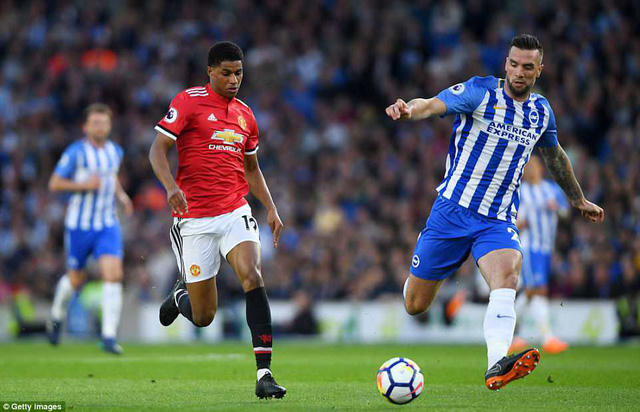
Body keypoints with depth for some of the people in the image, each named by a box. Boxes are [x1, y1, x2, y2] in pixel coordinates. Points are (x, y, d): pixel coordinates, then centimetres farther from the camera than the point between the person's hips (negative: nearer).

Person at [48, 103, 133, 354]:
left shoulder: (115, 152, 6)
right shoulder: (75, 152, -10)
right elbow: (54, 184, -8)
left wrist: (121, 195, 8)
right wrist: (84, 185, -21)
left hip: (108, 225, 3)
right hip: (79, 225, -3)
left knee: (113, 275, -16)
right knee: (76, 279, 10)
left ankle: (109, 336, -16)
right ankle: (58, 315, 43)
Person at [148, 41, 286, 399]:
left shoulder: (245, 114, 14)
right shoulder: (189, 101, -3)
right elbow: (158, 149, -8)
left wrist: (271, 208, 13)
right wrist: (171, 187, -25)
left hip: (235, 212, 3)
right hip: (194, 219, -3)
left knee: (252, 276, -25)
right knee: (203, 317, 1)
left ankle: (264, 373, -26)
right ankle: (180, 296, 40)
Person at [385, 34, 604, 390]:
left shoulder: (542, 112, 9)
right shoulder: (480, 92, -7)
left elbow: (554, 156, 29)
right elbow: (435, 104, -24)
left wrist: (579, 200, 40)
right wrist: (409, 110, -47)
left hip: (499, 221, 2)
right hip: (453, 210, -2)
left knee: (507, 276, -30)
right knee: (415, 306, 3)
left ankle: (497, 366, -49)